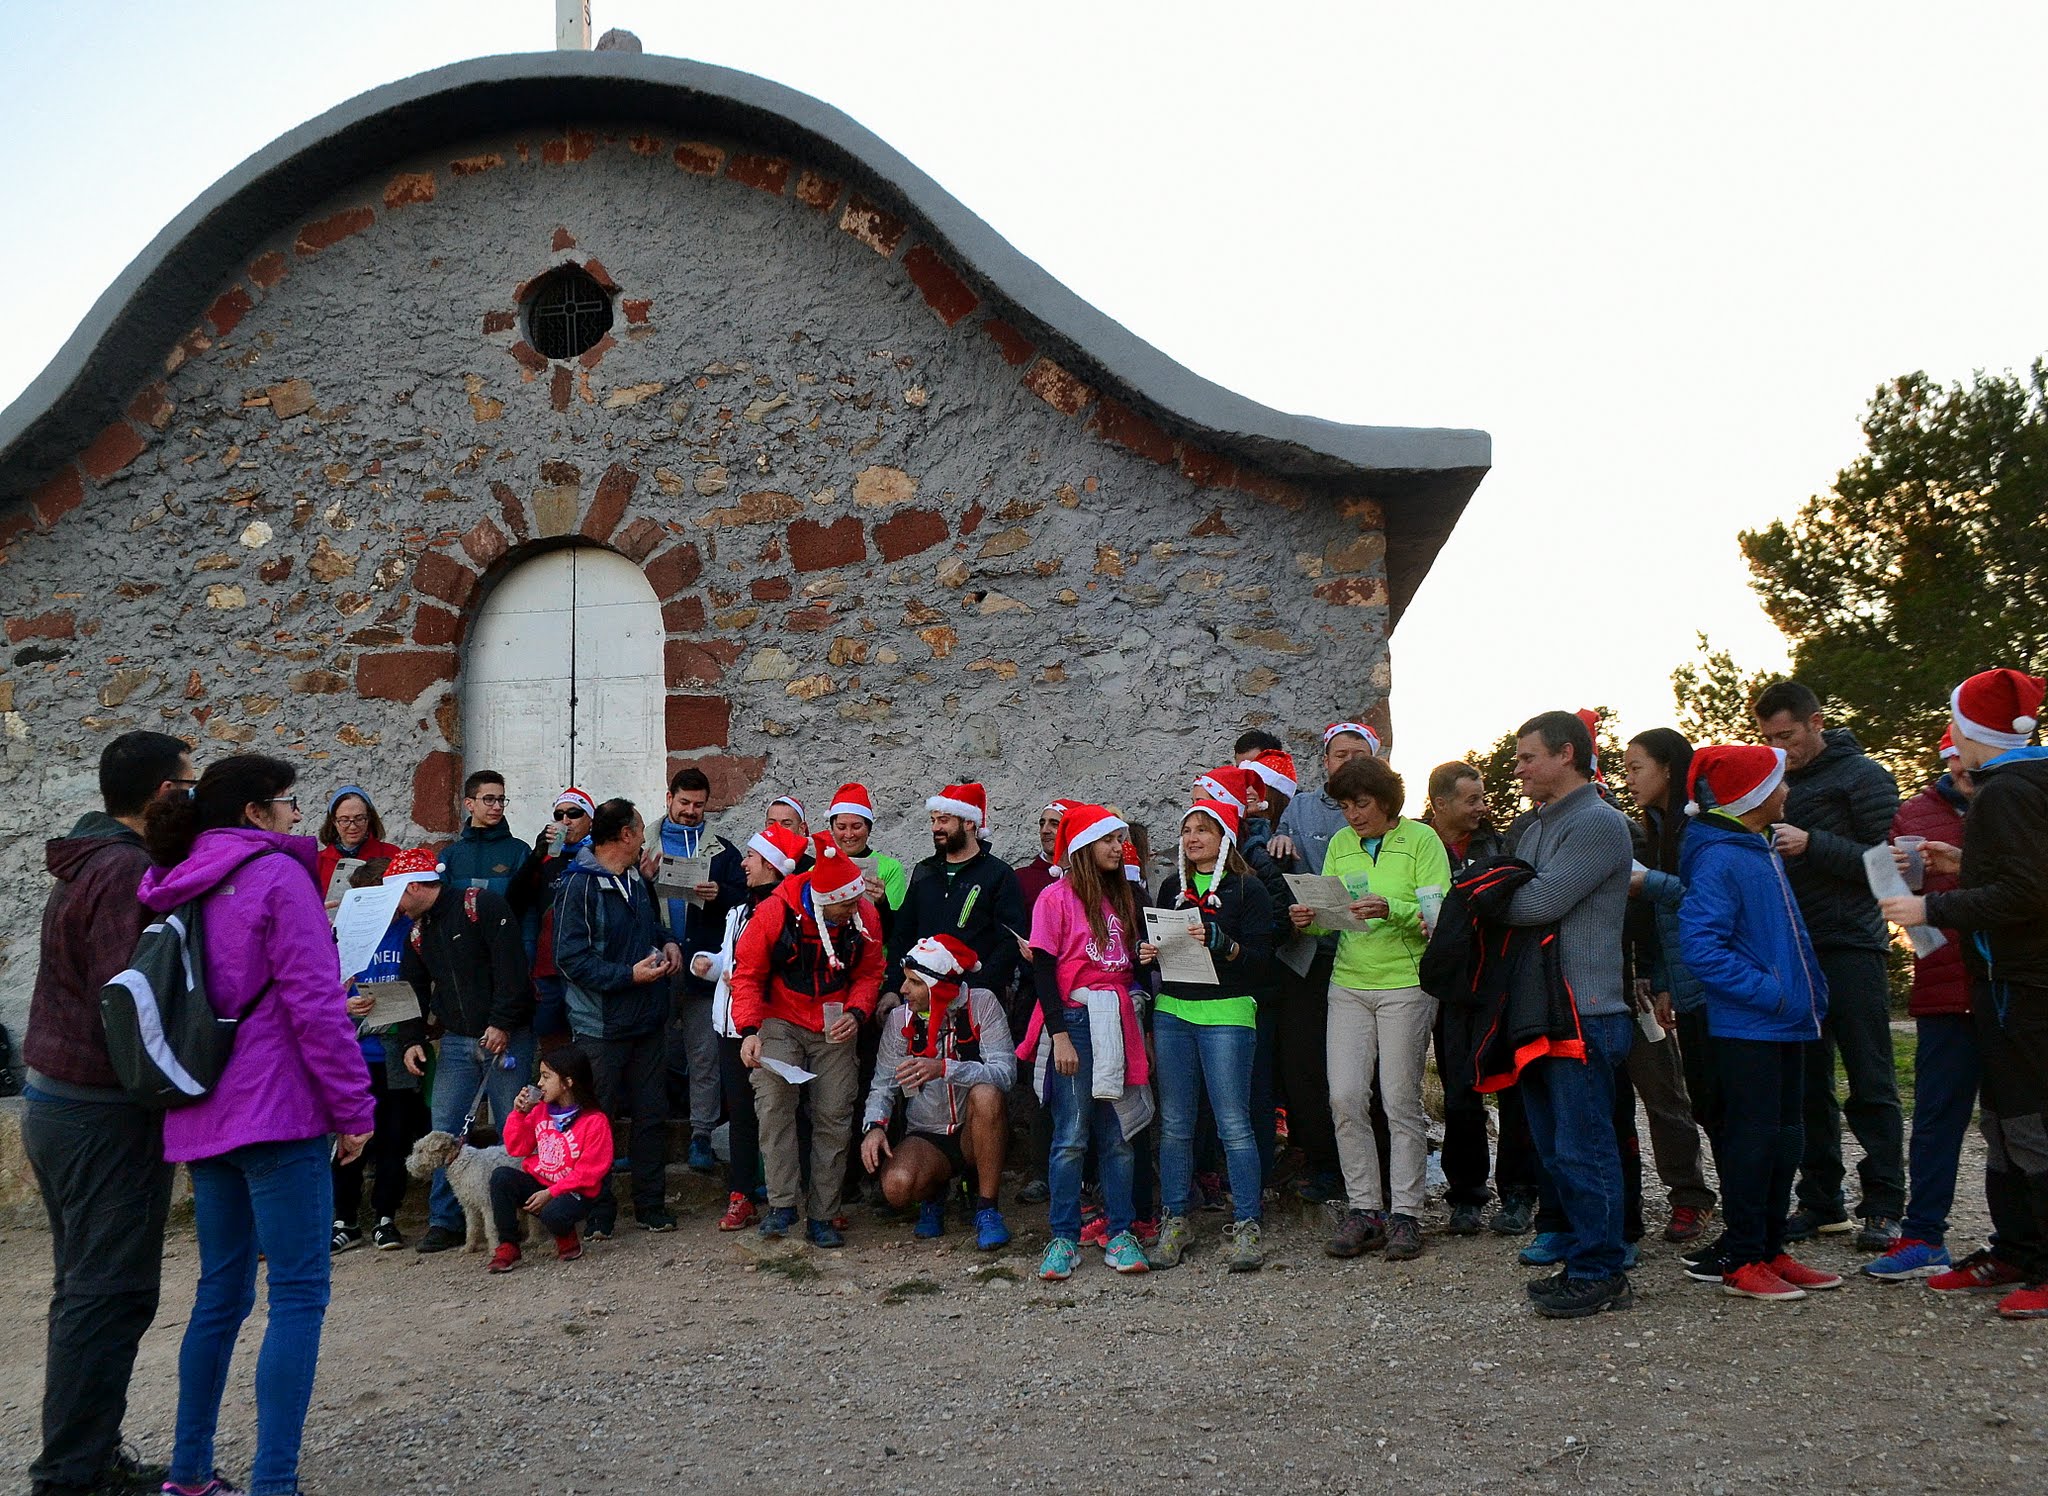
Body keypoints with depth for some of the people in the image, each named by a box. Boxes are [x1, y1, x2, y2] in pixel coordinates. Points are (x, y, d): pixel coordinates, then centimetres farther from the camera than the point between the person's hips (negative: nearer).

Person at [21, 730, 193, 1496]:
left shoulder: (84, 866, 13)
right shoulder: (129, 872, -19)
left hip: (55, 1098, 10)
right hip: (108, 1113, -10)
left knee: (86, 1289, 16)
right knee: (110, 1293, -2)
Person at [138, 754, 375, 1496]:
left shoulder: (175, 890, 14)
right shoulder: (277, 875, -10)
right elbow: (314, 1001, -15)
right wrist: (353, 1105, -10)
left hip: (203, 1115, 8)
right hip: (277, 1110, -8)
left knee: (222, 1291, 17)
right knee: (298, 1295, -4)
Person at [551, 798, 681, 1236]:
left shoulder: (636, 879, 10)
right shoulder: (579, 886, -14)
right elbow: (571, 958, -18)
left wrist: (667, 943, 7)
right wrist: (629, 975, -21)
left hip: (649, 1020, 7)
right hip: (602, 1027, -7)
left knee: (652, 1115, 11)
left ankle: (651, 1206, 22)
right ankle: (598, 1213, 16)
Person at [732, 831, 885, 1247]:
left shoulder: (865, 917, -10)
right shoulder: (775, 912, -18)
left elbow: (869, 974, 3)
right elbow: (747, 973, -9)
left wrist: (856, 1013, -15)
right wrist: (749, 1030, -17)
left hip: (834, 1027, 2)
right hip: (780, 1022, -2)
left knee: (834, 1115, 0)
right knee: (774, 1101, -20)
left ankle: (822, 1217, 10)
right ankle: (781, 1205, -11)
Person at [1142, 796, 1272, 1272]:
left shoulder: (1246, 888, 1)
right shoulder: (1171, 887, 16)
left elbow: (1260, 957, -6)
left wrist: (1220, 942, -21)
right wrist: (1147, 952, 1)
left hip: (1227, 1013, -4)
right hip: (1172, 1013, 5)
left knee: (1233, 1122, -5)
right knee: (1174, 1123, 6)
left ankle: (1246, 1225, 4)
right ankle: (1173, 1223, 14)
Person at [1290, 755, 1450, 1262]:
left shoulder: (1421, 839, -2)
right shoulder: (1340, 844, 12)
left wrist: (1390, 909, -26)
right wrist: (1310, 919, -11)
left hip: (1406, 984, -4)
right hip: (1348, 984, 4)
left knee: (1401, 1100, -1)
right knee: (1345, 1097, -2)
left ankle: (1405, 1215, 11)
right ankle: (1364, 1210, 9)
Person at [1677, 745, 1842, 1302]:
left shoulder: (1763, 854, 15)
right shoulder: (1719, 859, -15)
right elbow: (1699, 946, -23)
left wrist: (1810, 992, 12)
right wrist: (1770, 993, -20)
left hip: (1785, 1025, 9)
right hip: (1745, 1027, -9)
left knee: (1783, 1139, 14)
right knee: (1752, 1139, -4)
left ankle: (1771, 1250, 24)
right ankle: (1741, 1261, 6)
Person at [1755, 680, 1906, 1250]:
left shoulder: (1861, 775, -3)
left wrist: (1811, 844, -19)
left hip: (1851, 950, -6)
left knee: (1870, 1085, -1)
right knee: (1807, 1085, 8)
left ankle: (1883, 1208, 6)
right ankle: (1820, 1203, 16)